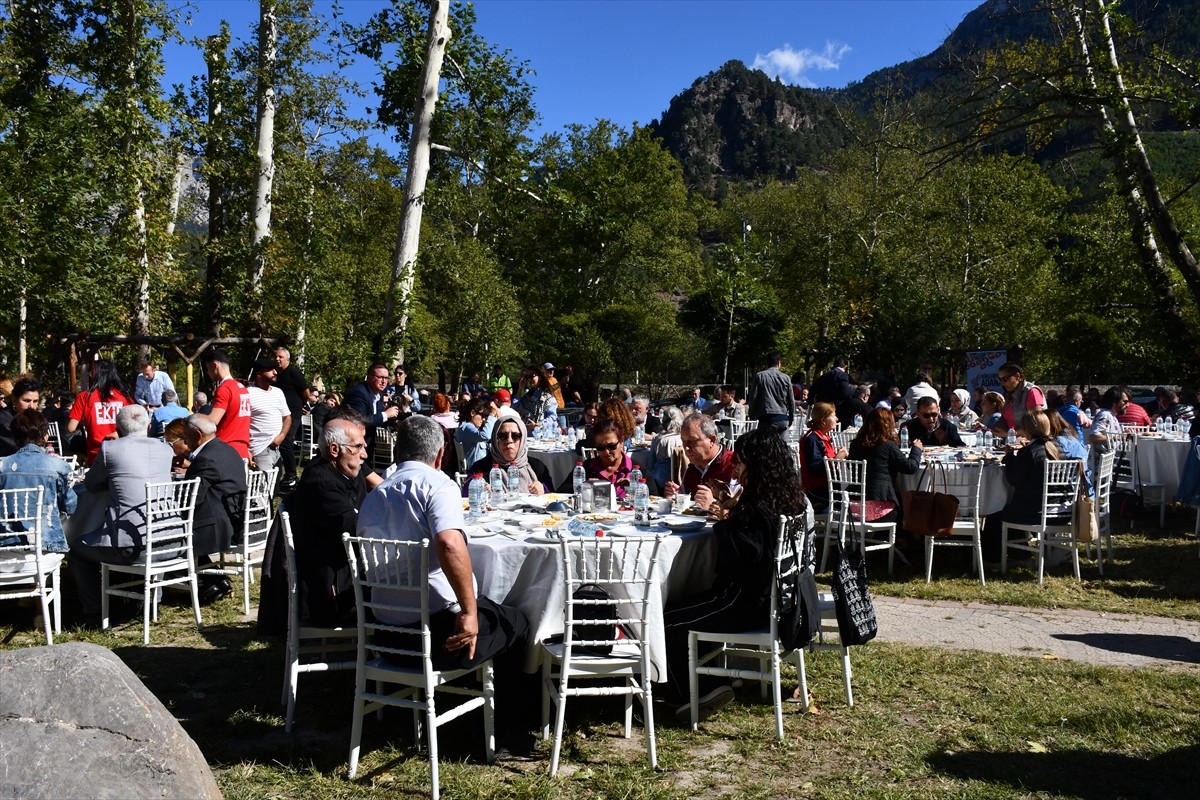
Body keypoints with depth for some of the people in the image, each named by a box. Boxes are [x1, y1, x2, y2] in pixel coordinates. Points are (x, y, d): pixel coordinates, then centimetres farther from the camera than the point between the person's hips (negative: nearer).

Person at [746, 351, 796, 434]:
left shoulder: (759, 376, -1)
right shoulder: (786, 378, 6)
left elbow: (752, 398, -1)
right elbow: (791, 400, 10)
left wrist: (751, 416, 12)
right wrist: (791, 418, 23)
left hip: (767, 418, -3)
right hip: (783, 419, 3)